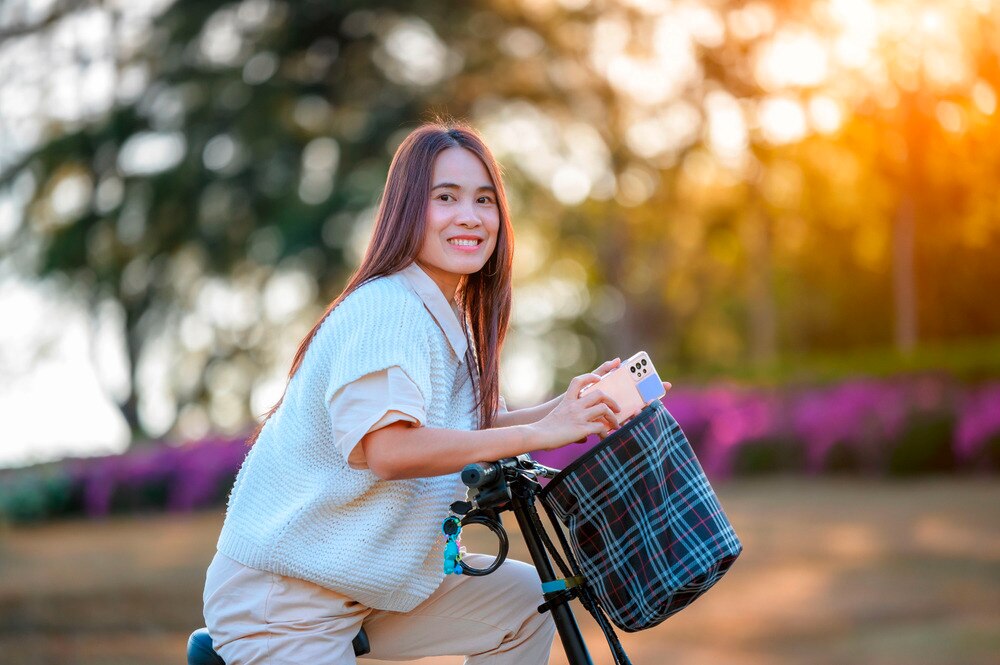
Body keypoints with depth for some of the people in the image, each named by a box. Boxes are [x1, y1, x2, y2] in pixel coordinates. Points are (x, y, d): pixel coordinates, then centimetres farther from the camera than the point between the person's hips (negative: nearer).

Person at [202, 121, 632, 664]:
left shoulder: (452, 317, 9)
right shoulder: (384, 309, -21)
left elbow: (468, 433, 6)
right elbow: (389, 448, -34)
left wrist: (563, 408, -5)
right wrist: (539, 433, -31)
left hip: (361, 587, 9)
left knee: (529, 601, 4)